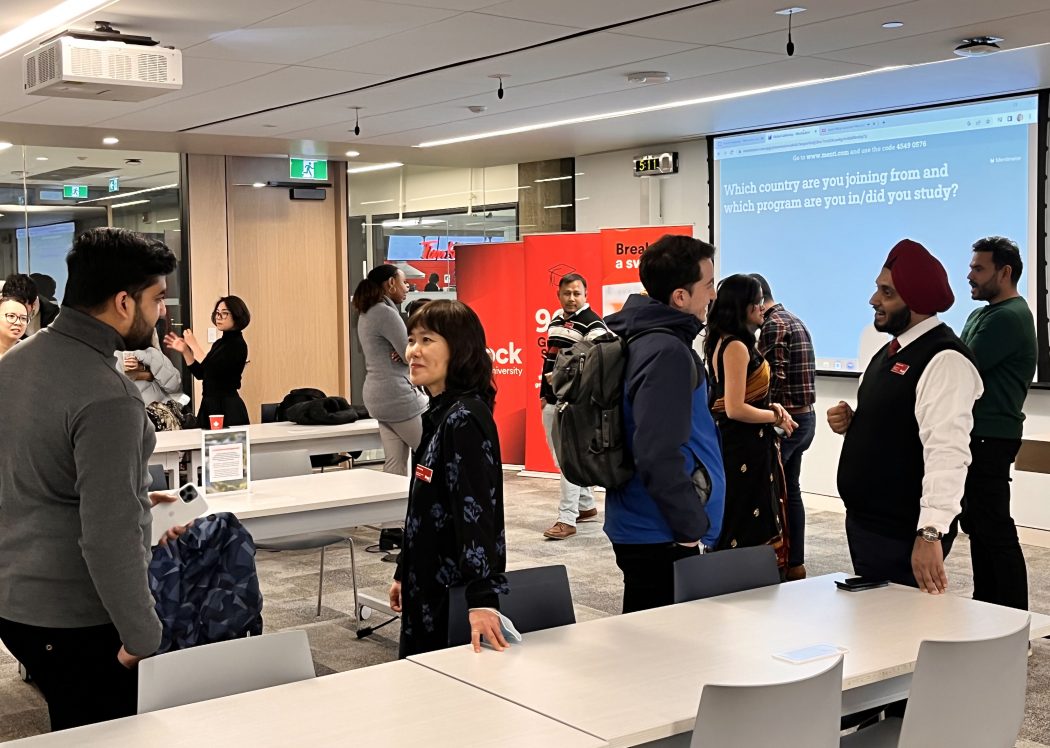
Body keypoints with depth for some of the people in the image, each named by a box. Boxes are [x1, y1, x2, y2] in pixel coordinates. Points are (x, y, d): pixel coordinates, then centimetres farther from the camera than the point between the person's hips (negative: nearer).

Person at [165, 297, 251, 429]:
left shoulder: (237, 345, -13)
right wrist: (185, 351, 6)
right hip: (210, 406, 9)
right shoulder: (219, 343, 13)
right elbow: (200, 373, 15)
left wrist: (194, 346, -16)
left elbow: (212, 371, -22)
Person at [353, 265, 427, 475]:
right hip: (397, 395, -9)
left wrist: (402, 352, -4)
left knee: (395, 464, 7)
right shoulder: (386, 313, -16)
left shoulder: (367, 314, 14)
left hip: (379, 397, 9)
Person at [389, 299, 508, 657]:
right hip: (428, 587, 9)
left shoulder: (465, 419, -18)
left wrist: (483, 598, -34)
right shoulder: (437, 415, 10)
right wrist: (404, 573, 22)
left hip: (457, 591, -9)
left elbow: (475, 510, -27)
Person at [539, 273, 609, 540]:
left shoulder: (593, 324, -12)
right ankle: (586, 506, 28)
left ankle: (567, 519, -7)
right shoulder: (555, 320, 14)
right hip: (552, 401, 9)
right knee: (561, 457, 15)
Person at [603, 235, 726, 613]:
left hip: (639, 529, 10)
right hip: (662, 539, -10)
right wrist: (692, 528, -17)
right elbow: (658, 457, -26)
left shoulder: (642, 340, 10)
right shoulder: (667, 353, -20)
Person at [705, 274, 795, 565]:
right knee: (747, 522, -3)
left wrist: (771, 406, 5)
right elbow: (735, 409, -23)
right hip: (745, 446, -10)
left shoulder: (723, 343, 11)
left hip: (738, 443, 10)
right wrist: (775, 416, -9)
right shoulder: (736, 347, -19)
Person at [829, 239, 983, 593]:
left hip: (901, 535, -9)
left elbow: (947, 451, -27)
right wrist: (849, 421, 3)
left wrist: (930, 533, -34)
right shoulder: (891, 351, 12)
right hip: (862, 521, 9)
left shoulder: (944, 361, -18)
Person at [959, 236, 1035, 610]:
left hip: (991, 439, -10)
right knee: (977, 526, 14)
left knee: (995, 530, -7)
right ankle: (985, 608, 23)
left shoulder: (1009, 318, -15)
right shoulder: (981, 315, 17)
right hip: (977, 435, 10)